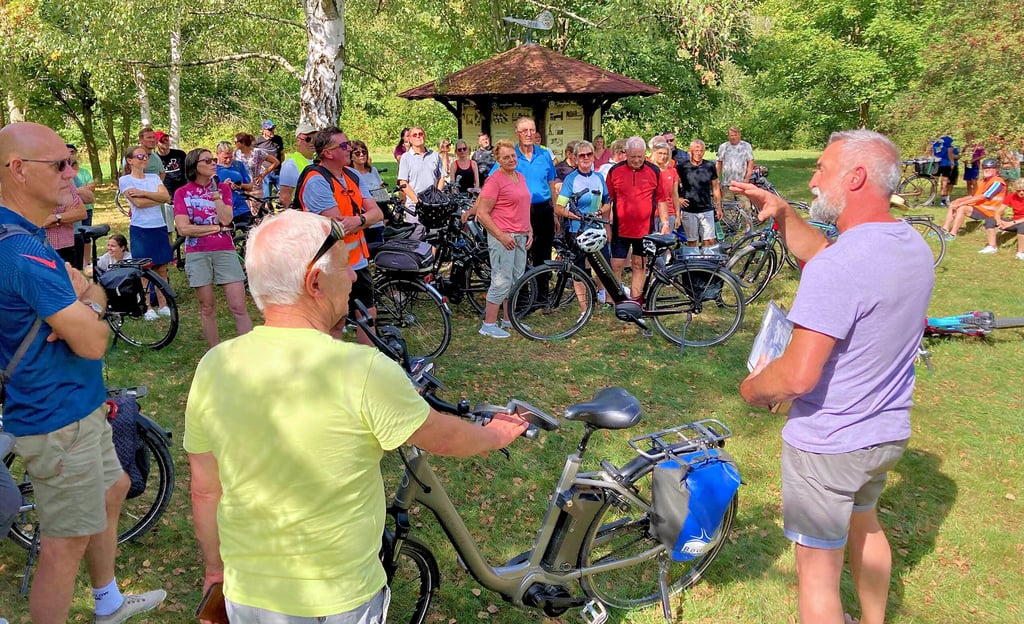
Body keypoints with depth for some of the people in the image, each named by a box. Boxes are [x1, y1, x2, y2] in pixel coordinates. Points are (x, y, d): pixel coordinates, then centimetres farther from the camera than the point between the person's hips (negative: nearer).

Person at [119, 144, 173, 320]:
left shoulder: (154, 177, 11)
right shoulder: (125, 180, -1)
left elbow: (166, 196, -6)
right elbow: (138, 203, -15)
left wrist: (142, 192, -14)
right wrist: (159, 198, -5)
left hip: (159, 227, 4)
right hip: (140, 229, -4)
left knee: (161, 268, 7)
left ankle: (163, 305, 15)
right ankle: (147, 308, 8)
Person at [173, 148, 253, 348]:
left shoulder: (222, 187, 10)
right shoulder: (182, 193, 5)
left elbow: (226, 219, -5)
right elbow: (183, 228, -6)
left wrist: (216, 194, -10)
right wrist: (216, 228, -5)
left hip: (224, 251, 0)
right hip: (197, 254, 0)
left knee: (238, 307, -5)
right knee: (207, 308, 6)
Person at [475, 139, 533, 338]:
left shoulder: (521, 177, 14)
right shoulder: (494, 180, -11)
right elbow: (482, 213, -15)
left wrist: (529, 230, 16)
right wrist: (501, 235, -20)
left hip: (521, 237, 8)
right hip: (503, 237, -8)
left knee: (517, 280, 13)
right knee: (501, 281, -7)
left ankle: (509, 320, 24)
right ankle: (489, 325, 0)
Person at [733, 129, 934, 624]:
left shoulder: (837, 267, -29)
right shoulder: (914, 245, -1)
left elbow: (798, 375, -31)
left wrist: (752, 388, -12)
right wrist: (782, 214, 5)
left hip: (828, 444, -9)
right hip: (888, 432, 9)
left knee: (817, 569, 8)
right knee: (864, 525, 32)